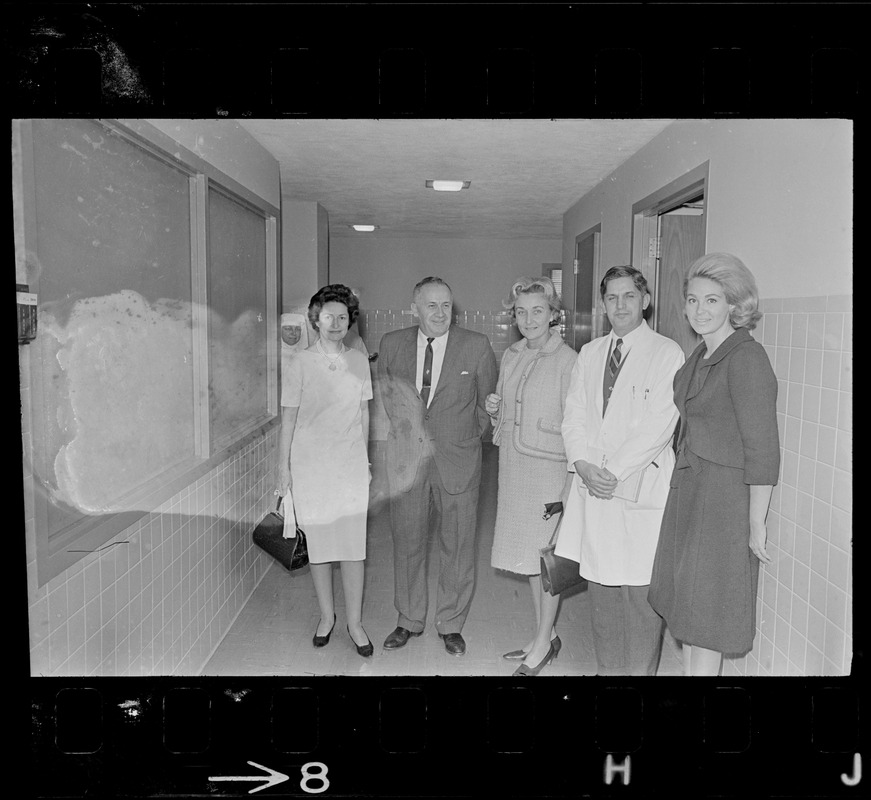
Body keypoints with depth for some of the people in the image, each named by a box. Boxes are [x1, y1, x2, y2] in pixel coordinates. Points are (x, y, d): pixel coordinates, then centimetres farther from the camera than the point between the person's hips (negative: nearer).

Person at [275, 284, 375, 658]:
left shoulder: (359, 361, 4)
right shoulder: (301, 362, -5)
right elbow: (288, 417, -2)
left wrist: (365, 458, 12)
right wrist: (283, 466, -3)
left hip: (351, 464, 2)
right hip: (310, 463, -1)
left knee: (354, 544, 3)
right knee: (318, 543, 9)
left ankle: (354, 622, 17)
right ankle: (326, 615, 28)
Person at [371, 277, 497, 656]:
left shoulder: (476, 346, -4)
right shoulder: (391, 344, 2)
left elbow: (488, 401, 7)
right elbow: (382, 397, 14)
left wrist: (471, 436, 8)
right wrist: (390, 436, 9)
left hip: (458, 460, -2)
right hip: (405, 460, 2)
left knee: (457, 547, 8)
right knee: (406, 543, 12)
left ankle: (451, 624, 27)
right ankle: (409, 621, 30)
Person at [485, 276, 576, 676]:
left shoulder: (567, 360, -11)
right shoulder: (510, 357, 10)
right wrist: (494, 410, -1)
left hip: (550, 467, -7)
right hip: (513, 466, 7)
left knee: (547, 554, 4)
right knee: (530, 555, 15)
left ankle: (543, 643, 19)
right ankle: (546, 636, 30)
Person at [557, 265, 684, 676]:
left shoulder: (667, 353, -3)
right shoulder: (589, 353, 14)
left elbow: (658, 425, -10)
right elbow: (574, 415, 9)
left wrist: (613, 470, -13)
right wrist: (584, 465, -7)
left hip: (640, 488, -4)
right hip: (593, 487, 5)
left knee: (640, 591, -1)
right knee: (600, 587, 11)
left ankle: (640, 669, 15)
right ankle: (607, 668, 25)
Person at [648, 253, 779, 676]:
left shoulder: (746, 357, -18)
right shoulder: (700, 356, 9)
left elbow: (763, 450, -19)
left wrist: (756, 525, -16)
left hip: (725, 499, -8)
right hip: (688, 489, 8)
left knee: (706, 615, 5)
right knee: (686, 608, 17)